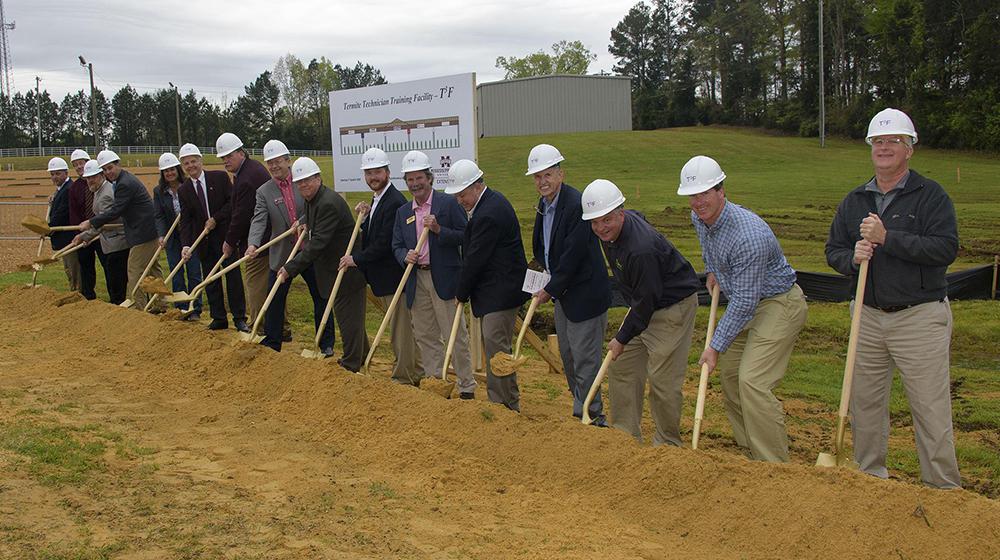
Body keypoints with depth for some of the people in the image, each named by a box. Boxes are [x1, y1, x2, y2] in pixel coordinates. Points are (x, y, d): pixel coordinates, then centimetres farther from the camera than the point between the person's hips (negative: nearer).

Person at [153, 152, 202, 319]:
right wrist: (161, 235, -18)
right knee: (176, 276, 5)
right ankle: (181, 310, 14)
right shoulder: (159, 191, 2)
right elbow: (158, 216, -2)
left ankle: (195, 310, 9)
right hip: (172, 238, 2)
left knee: (194, 274, 1)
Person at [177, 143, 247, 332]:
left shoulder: (220, 177, -3)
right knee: (211, 282, 8)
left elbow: (233, 202, -6)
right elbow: (185, 220, -1)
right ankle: (218, 319, 17)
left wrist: (216, 219, -13)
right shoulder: (183, 190, 4)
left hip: (225, 236, -3)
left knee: (233, 277, 1)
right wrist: (185, 244, -13)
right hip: (204, 242, 3)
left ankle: (239, 318, 8)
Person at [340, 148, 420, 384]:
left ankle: (405, 377, 6)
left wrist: (357, 259, -14)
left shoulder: (395, 202, -19)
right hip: (384, 277, 11)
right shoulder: (377, 200, 14)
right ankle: (408, 373, 31)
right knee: (397, 327, 19)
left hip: (394, 277, -11)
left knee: (401, 327, -2)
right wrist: (365, 217, -1)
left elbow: (385, 243, -23)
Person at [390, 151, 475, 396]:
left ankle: (467, 388, 6)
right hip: (416, 281, 6)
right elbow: (396, 245, 13)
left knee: (456, 336, -3)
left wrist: (439, 229, -20)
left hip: (444, 278, -5)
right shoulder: (403, 212, 13)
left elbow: (466, 237, -7)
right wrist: (405, 255, -9)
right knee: (426, 336, 11)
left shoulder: (448, 203, -3)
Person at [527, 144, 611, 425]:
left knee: (584, 358, -3)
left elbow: (573, 255, -23)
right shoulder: (544, 204, 7)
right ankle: (581, 409, 32)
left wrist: (551, 289, -15)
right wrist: (547, 284, 6)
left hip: (584, 293, -10)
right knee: (567, 356, 18)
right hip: (563, 293, 10)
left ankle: (591, 415, 8)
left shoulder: (577, 205, -22)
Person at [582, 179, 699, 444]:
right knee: (622, 368, 10)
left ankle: (668, 444, 11)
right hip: (643, 306, 10)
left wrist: (622, 338, -16)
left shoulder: (641, 249, -33)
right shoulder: (621, 224, -5)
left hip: (673, 307, -10)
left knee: (662, 379, -6)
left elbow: (647, 300, -26)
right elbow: (639, 216, 20)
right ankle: (626, 435, 20)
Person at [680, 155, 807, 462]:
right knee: (730, 374, 10)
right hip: (747, 303, 10)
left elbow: (744, 302, -28)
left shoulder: (748, 235, -32)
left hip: (778, 304, -10)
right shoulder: (699, 218, -4)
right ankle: (751, 455, 22)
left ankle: (775, 468, -11)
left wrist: (715, 346, -24)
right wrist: (711, 270, 14)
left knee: (752, 382, -19)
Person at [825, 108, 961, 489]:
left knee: (931, 409, -3)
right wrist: (852, 257, -10)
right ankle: (870, 477, 28)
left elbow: (946, 249, -16)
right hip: (868, 316, 5)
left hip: (920, 318, -5)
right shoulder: (855, 201, 11)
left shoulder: (931, 195, -4)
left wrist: (888, 238, -21)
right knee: (865, 402, 12)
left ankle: (944, 490, 8)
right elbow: (833, 250, 14)